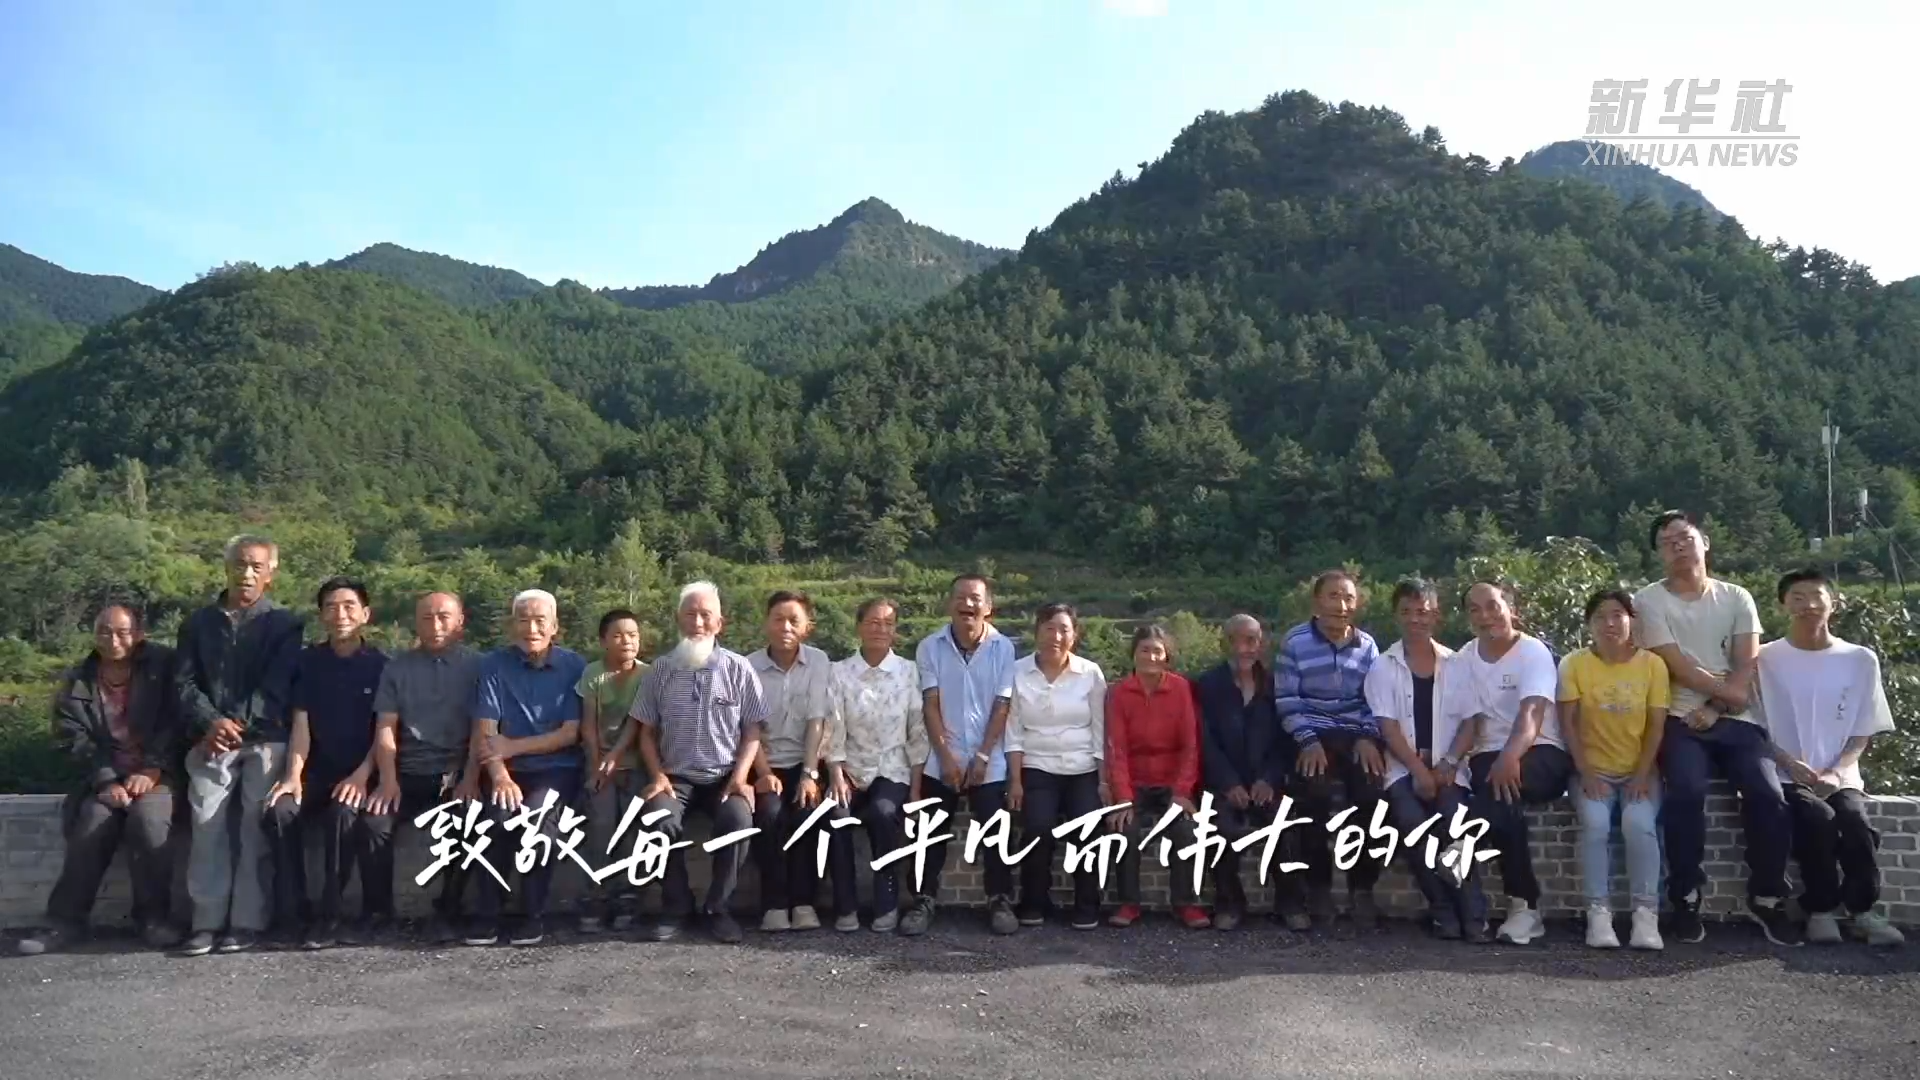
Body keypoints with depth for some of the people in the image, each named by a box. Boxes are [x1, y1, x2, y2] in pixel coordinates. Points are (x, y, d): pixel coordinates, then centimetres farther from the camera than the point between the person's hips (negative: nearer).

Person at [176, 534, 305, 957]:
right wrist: (211, 722, -9)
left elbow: (277, 686, -3)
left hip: (266, 739, -2)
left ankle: (248, 922, -3)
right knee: (208, 826, -7)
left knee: (256, 829, -6)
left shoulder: (285, 623, 7)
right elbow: (183, 682, 8)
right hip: (212, 740, 2)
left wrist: (239, 724, -14)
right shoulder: (198, 623, 17)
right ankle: (207, 922, -3)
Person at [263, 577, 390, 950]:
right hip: (318, 770, 3)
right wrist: (293, 775, -12)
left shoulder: (380, 665, 0)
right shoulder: (308, 661, 8)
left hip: (361, 774, -3)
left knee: (343, 812, -34)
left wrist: (361, 775, -18)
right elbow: (301, 724, 2)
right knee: (279, 811, -26)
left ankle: (329, 916, -22)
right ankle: (291, 915, -18)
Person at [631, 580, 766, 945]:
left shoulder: (738, 668, 2)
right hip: (675, 777, 1)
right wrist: (657, 775, -4)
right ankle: (675, 905, -5)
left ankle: (719, 907, -8)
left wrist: (741, 775, -10)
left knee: (738, 819, -31)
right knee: (659, 818, -30)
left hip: (725, 776, -1)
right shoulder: (660, 669, 7)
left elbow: (754, 730, 3)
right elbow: (647, 731, 10)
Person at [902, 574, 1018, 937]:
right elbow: (930, 704, -4)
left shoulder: (1003, 647, -3)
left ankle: (1000, 902, 11)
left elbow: (1002, 706, -4)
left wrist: (982, 756, -10)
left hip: (989, 761, 0)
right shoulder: (930, 647, -2)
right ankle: (923, 902, 11)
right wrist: (946, 756, -10)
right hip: (941, 760, 1)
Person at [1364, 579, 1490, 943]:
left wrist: (1448, 764, -11)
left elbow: (1470, 722, 4)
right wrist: (1419, 770, -14)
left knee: (1453, 819, -27)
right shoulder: (1383, 667, 5)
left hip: (1446, 768, 1)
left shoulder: (1456, 664, 10)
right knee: (1411, 821, -28)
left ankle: (1474, 916, -23)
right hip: (1403, 768, -1)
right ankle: (1443, 911, -16)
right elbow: (1388, 727, -3)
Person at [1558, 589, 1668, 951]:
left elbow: (1656, 726, -3)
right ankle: (1599, 913, -19)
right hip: (1594, 769, 0)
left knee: (1639, 823, -28)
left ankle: (1646, 914, -17)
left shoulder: (1652, 664, -2)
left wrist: (1642, 775, -14)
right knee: (1595, 823, -27)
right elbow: (1568, 723, -5)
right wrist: (1586, 774, -14)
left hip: (1639, 770, 0)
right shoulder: (1574, 664, -3)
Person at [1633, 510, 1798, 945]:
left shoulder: (1736, 598, 11)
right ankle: (1686, 900, -16)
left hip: (1734, 721, 3)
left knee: (1768, 796, -20)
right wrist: (1730, 693, -6)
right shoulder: (1650, 601, 2)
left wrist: (1715, 709, -12)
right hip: (1681, 720, -3)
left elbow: (1747, 667, 1)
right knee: (1687, 792, -29)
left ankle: (1767, 899, 0)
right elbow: (1678, 667, -7)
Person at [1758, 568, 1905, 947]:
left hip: (1840, 776, 2)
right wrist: (1791, 765, -14)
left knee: (1855, 821, -30)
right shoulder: (1766, 659, 3)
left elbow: (1862, 733, 8)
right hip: (1785, 776, -1)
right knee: (1818, 818, -31)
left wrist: (1836, 771, -10)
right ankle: (1821, 910, -17)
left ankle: (1863, 910, -15)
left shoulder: (1861, 660, 8)